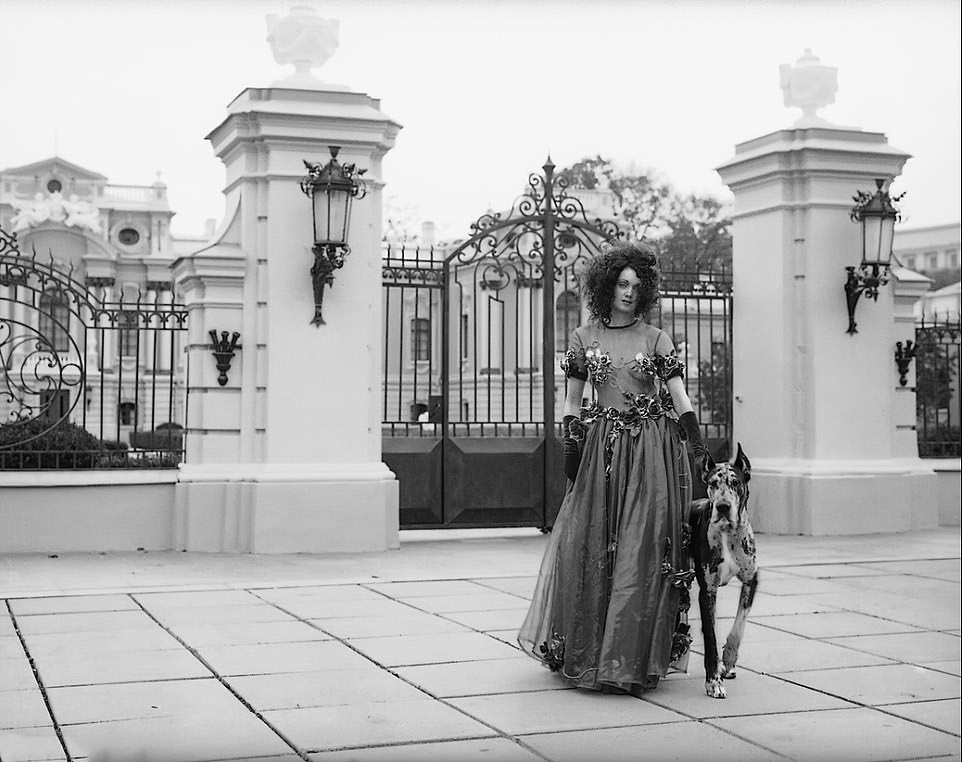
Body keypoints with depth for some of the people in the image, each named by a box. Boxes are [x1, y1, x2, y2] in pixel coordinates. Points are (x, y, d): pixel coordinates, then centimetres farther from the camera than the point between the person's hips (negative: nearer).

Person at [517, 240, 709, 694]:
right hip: (601, 448, 1)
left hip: (651, 451, -1)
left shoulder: (655, 339, 3)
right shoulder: (584, 337, 7)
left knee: (642, 550, -3)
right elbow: (572, 398, 8)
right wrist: (570, 447, -4)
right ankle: (585, 651, 17)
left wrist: (697, 443, -17)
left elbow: (678, 395, -4)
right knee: (588, 545, 2)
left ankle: (635, 657, 6)